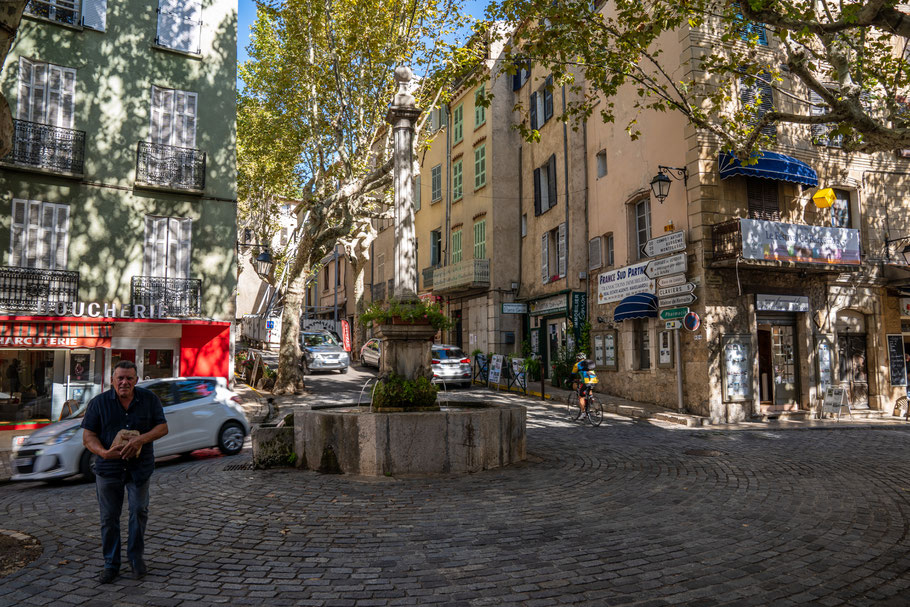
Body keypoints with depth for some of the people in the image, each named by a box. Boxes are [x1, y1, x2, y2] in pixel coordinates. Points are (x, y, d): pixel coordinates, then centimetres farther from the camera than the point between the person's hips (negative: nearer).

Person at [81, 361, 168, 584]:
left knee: (139, 511, 3)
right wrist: (103, 452, -24)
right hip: (108, 468, 0)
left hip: (140, 467, 0)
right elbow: (88, 436, -4)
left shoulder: (149, 399, -1)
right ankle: (111, 564, 21)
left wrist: (141, 439, -21)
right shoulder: (99, 402, -3)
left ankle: (136, 557, 23)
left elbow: (163, 427, -2)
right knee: (109, 517, 7)